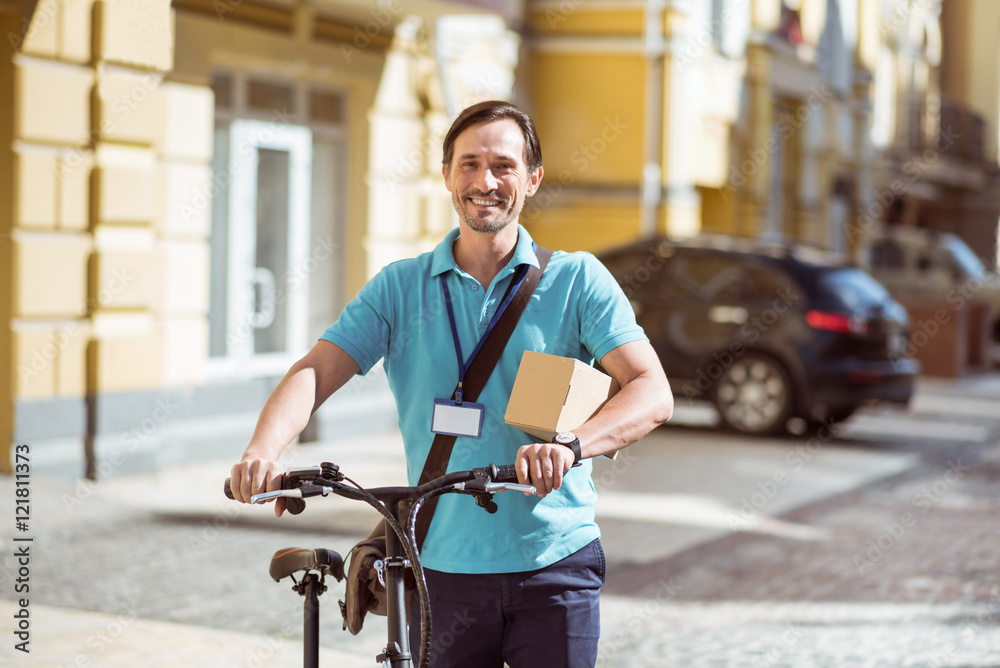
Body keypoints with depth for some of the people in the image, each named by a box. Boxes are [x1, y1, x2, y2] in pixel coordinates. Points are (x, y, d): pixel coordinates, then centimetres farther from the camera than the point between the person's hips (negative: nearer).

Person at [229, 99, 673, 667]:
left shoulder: (577, 279, 0)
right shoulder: (400, 287, 5)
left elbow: (653, 393, -11)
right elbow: (314, 372, -6)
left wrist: (569, 444, -30)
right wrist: (263, 452, -26)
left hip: (554, 564, -1)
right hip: (443, 567, 1)